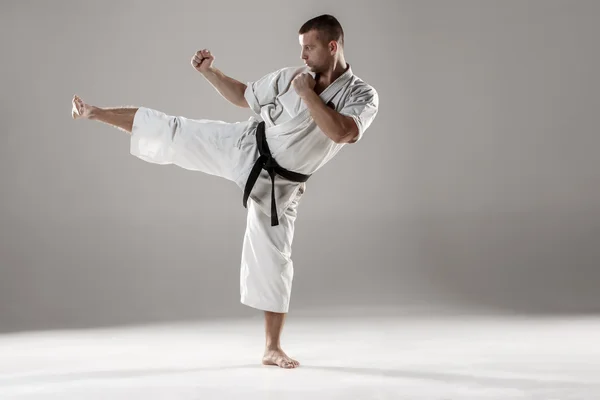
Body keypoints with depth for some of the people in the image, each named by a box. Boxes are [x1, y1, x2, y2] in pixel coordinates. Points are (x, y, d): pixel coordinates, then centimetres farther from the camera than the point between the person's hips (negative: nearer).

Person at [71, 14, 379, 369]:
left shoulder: (363, 96, -14)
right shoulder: (292, 76, -5)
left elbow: (344, 133, -34)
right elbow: (244, 96, 10)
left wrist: (306, 93, -26)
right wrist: (209, 71, -3)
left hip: (277, 186, -2)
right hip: (243, 149, 2)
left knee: (273, 259, 2)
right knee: (172, 132, -3)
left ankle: (273, 348, 13)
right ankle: (96, 113, 16)